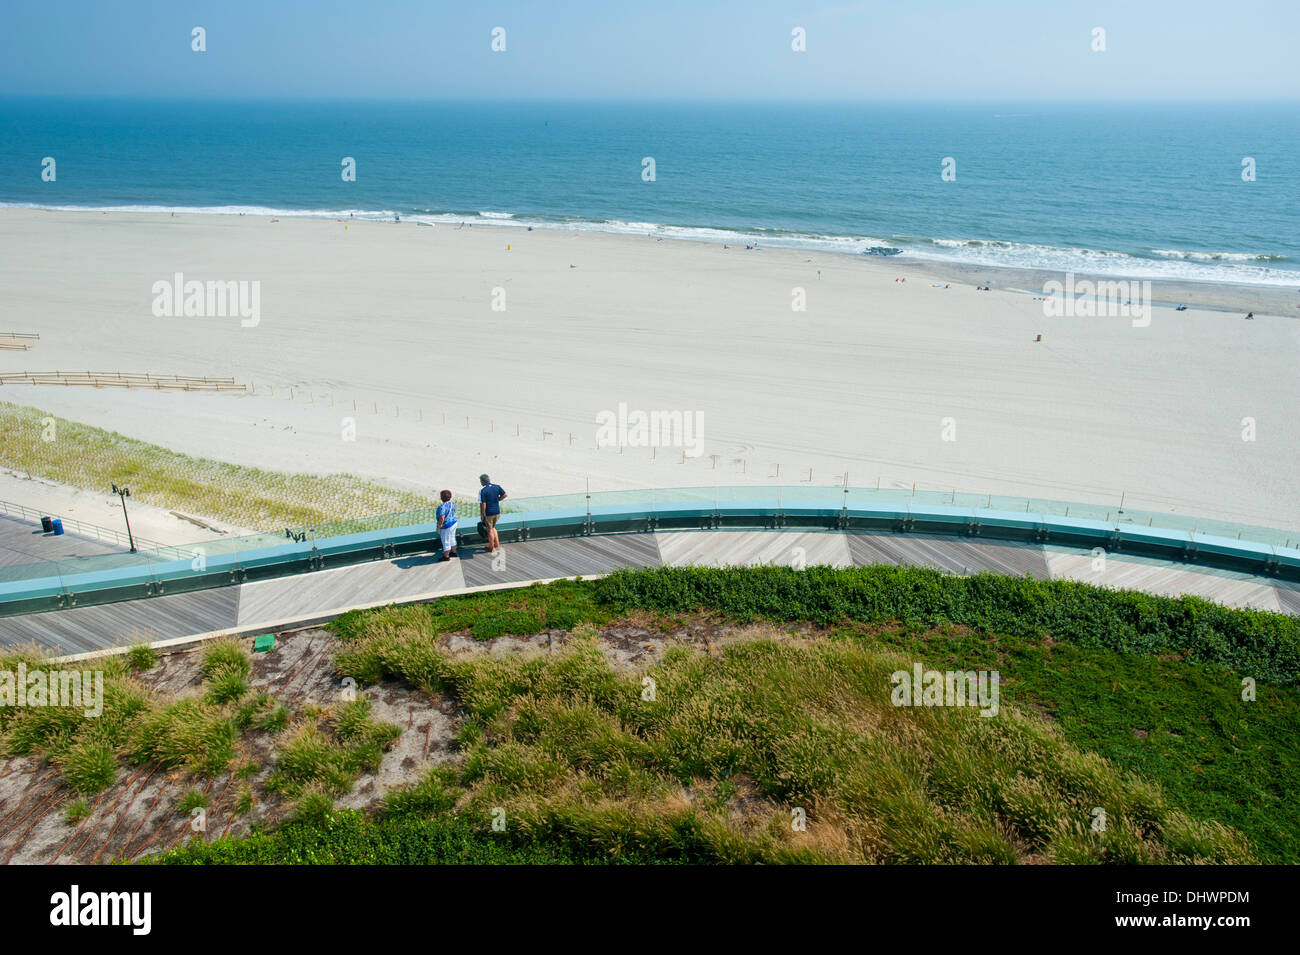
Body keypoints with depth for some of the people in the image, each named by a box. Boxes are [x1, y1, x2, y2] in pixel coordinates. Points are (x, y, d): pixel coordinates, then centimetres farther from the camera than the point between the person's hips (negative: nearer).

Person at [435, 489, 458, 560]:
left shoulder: (442, 506, -28)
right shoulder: (452, 503, 0)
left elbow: (442, 518, -31)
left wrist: (439, 527, -20)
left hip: (447, 526, -9)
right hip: (453, 522, 9)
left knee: (446, 541, 5)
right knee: (452, 539, 23)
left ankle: (446, 556, 15)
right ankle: (453, 552, 37)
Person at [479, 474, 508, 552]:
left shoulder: (482, 491, -18)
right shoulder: (497, 487, -3)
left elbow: (483, 505, -19)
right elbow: (505, 495, 7)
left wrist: (482, 515, -8)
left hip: (488, 514, -5)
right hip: (497, 512, 5)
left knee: (490, 530, 12)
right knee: (493, 527, 25)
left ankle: (491, 547, 26)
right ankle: (497, 545, 26)